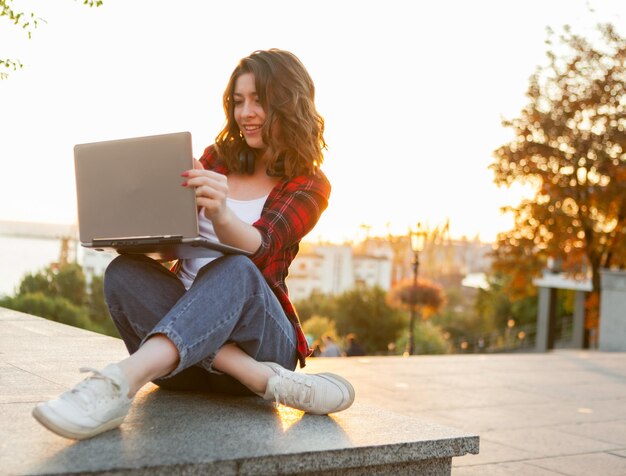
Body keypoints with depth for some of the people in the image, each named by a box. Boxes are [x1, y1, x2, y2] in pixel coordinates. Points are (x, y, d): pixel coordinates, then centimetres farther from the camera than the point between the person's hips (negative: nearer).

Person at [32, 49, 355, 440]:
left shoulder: (309, 186, 2)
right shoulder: (217, 158, 16)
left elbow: (257, 249, -17)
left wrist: (221, 215, -41)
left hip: (257, 334, -3)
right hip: (181, 330, 4)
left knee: (235, 270, -35)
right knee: (124, 272, -26)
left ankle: (120, 382, -58)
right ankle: (268, 380, -38)